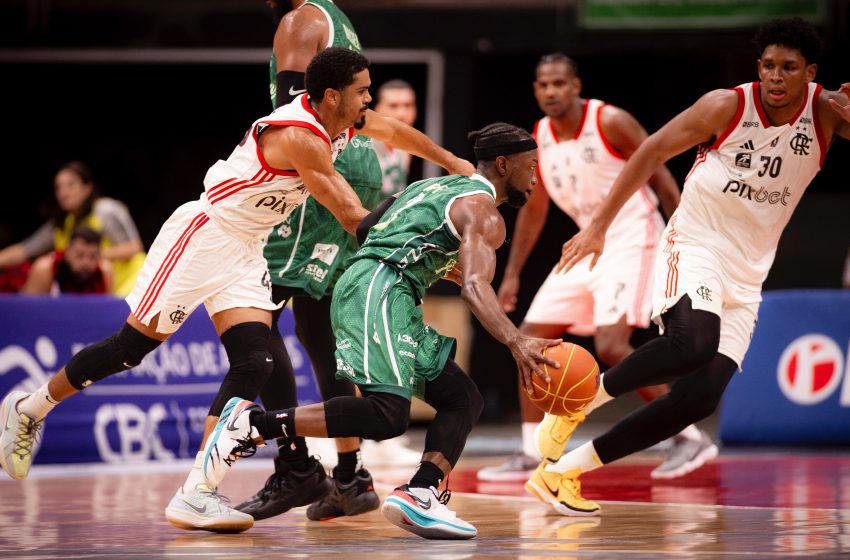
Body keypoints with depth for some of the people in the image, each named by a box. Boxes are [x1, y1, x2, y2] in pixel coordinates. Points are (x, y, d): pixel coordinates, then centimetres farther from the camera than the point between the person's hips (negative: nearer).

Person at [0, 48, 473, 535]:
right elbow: (349, 216, -21)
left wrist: (454, 164, 30)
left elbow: (396, 130, 23)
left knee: (254, 364, -7)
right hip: (204, 233, -9)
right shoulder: (299, 136, -26)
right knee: (133, 346, -3)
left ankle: (197, 495, -11)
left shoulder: (346, 119, 1)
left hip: (246, 250, 9)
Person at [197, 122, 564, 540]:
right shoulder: (483, 213, -2)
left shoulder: (436, 187, 27)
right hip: (380, 289, -10)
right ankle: (251, 424, -20)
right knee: (387, 415, -23)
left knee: (464, 400, 8)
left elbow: (364, 228, 32)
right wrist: (515, 341, -33)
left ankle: (419, 495, -11)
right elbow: (474, 287, -19)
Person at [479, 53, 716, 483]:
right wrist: (512, 274, 14)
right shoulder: (538, 139, 4)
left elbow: (663, 181, -12)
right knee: (530, 339, 2)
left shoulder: (611, 123, -15)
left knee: (610, 346, -22)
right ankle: (530, 456, 9)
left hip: (631, 242, -8)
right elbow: (534, 209, 16)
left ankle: (689, 438, -13)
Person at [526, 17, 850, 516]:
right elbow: (653, 152, -2)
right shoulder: (727, 106, -9)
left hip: (746, 275, 4)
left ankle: (563, 472, 2)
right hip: (695, 246, -4)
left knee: (699, 399, -6)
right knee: (694, 342, -35)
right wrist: (599, 225, -5)